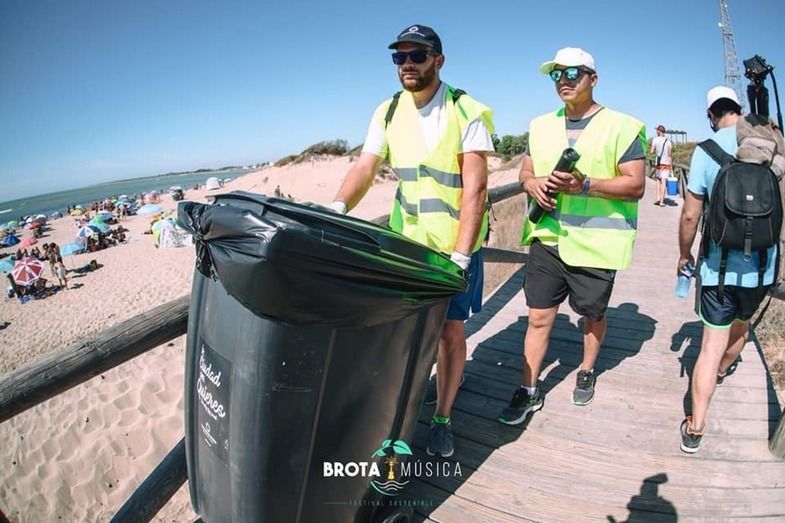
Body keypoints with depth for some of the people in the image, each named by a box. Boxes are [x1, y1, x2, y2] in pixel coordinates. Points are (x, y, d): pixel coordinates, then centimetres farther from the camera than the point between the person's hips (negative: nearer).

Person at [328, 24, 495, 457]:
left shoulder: (467, 113, -10)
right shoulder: (387, 113, 3)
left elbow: (475, 188, -17)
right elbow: (364, 169, -4)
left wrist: (459, 256, -24)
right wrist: (336, 209, -24)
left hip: (458, 242, -3)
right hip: (406, 240, 4)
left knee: (450, 329, 4)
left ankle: (442, 419, 22)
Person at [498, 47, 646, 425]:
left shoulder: (621, 126, -3)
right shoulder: (541, 125, 12)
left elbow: (635, 185, -8)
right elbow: (525, 171, 16)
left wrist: (586, 185, -22)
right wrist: (532, 183, -8)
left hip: (596, 242, -2)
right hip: (547, 236, 3)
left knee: (592, 314, 16)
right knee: (539, 317, 3)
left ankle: (587, 372, 42)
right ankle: (529, 391, 16)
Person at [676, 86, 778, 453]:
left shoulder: (706, 150, -8)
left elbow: (690, 214, -6)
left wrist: (684, 254, 7)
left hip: (720, 267, -3)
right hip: (762, 265, 3)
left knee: (711, 346, 1)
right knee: (742, 324, 29)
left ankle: (695, 430, 4)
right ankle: (722, 370, 56)